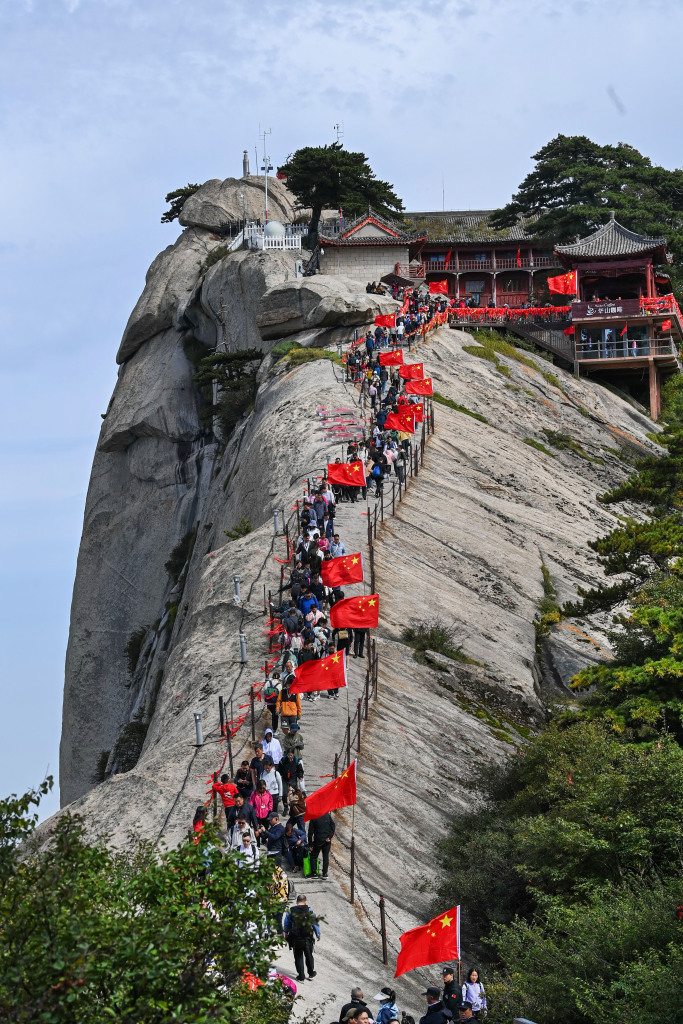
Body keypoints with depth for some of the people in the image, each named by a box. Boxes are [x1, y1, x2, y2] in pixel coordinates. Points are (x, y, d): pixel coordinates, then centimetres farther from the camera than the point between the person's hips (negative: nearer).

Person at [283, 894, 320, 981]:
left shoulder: (290, 911, -4)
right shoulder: (309, 911, -5)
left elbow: (286, 924, 8)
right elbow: (315, 924, 2)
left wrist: (286, 933, 26)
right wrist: (318, 935, 16)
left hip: (295, 940, 0)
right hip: (308, 939, 0)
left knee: (298, 957, 10)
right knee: (309, 956, 19)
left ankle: (301, 976, 10)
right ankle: (311, 973, 30)